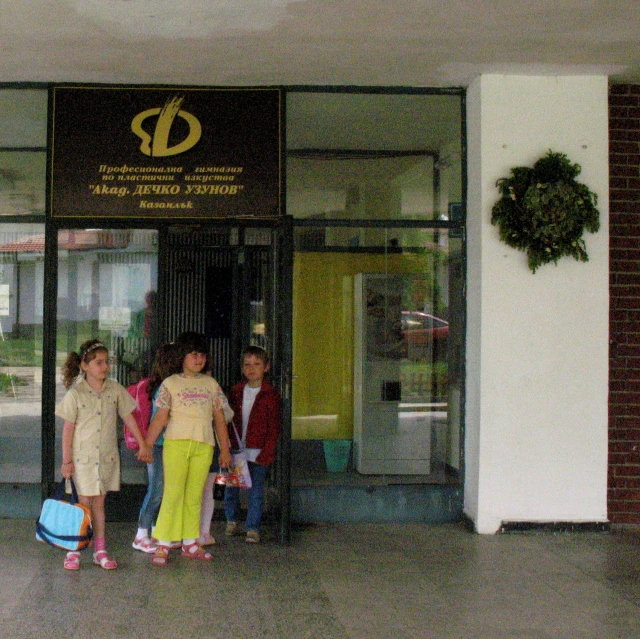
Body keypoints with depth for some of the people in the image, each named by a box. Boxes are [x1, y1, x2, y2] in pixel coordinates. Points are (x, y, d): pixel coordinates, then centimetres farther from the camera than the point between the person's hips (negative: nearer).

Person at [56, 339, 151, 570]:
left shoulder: (115, 389, 1)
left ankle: (100, 551, 16)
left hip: (108, 456, 3)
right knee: (84, 502, -1)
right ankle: (74, 550, 10)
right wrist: (66, 460, -6)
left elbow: (128, 418, 8)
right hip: (83, 456, -3)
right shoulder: (75, 394, -7)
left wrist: (143, 445, 9)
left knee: (99, 502, 10)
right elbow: (68, 428, -5)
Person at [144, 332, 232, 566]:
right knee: (173, 493, -8)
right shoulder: (170, 383, 6)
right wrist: (146, 446, -5)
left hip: (204, 445, 3)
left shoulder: (211, 384, 15)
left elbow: (219, 418, 15)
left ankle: (190, 543, 15)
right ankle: (162, 545, -4)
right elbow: (160, 418, 2)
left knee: (195, 496, 6)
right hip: (176, 442, -3)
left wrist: (225, 449, 12)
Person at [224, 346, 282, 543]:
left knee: (256, 490, 0)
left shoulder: (271, 395, -2)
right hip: (235, 450, 3)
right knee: (231, 487, 10)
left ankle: (253, 527, 11)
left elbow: (274, 428, -4)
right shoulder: (236, 392, 9)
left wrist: (267, 453, -11)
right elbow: (228, 420, 13)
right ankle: (231, 520, 31)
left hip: (258, 452, -3)